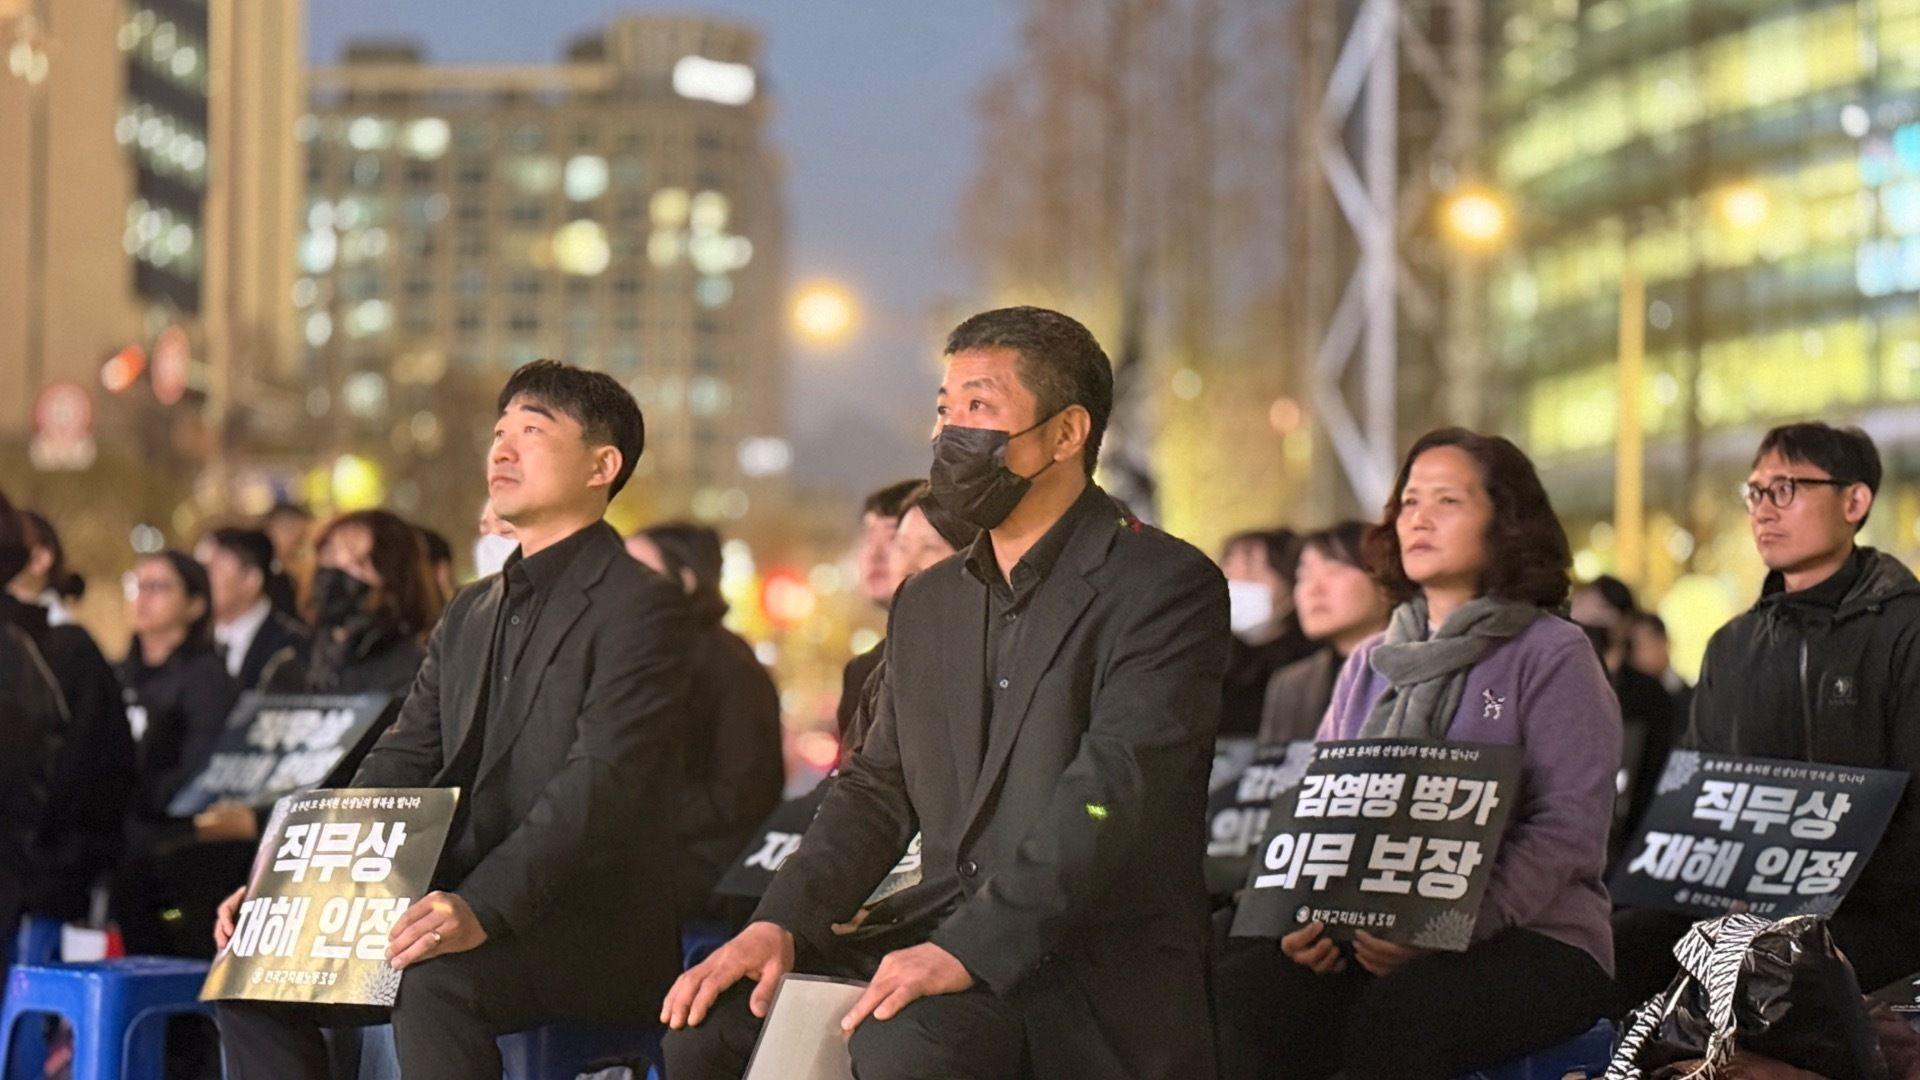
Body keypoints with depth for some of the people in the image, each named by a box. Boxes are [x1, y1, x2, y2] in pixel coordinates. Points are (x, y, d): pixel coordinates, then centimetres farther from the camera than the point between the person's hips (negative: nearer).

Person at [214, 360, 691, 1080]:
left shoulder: (639, 607, -7)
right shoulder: (471, 616, 21)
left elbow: (598, 788, -20)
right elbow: (398, 767, 15)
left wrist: (482, 910, -33)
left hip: (598, 928, -8)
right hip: (466, 913, 8)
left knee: (433, 977, -35)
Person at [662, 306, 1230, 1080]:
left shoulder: (1165, 587, -7)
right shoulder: (927, 605, 20)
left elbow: (1114, 791, -19)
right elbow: (879, 788, 18)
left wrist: (967, 949, -28)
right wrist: (779, 923, -2)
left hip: (1099, 967, -7)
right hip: (951, 947, 7)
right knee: (709, 1018, -10)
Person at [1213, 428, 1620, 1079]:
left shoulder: (1553, 654, 2)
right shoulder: (1369, 666, 21)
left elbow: (1568, 829, -9)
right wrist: (1306, 913, -6)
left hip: (1529, 937, -5)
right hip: (1362, 940, 5)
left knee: (1398, 1011, -37)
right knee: (1237, 995, -26)